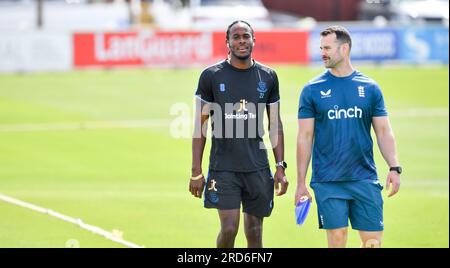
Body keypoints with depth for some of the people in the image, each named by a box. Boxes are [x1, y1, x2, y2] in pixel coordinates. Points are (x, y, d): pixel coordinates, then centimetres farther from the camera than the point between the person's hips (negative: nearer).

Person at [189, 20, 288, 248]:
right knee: (229, 229, -11)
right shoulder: (212, 76, -1)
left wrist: (280, 167, 4)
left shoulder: (268, 77, 6)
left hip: (257, 167, 2)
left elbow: (275, 125, 11)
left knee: (254, 232, 6)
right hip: (223, 167, -2)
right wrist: (196, 172, -3)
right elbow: (200, 126, 1)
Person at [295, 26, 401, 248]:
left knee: (373, 240, -2)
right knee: (337, 239, -2)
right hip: (327, 182, -1)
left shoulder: (370, 88, 6)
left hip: (364, 179, 1)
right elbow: (305, 138, 3)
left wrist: (394, 167, -7)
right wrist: (300, 183, 0)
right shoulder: (312, 90, 3)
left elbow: (384, 132, 8)